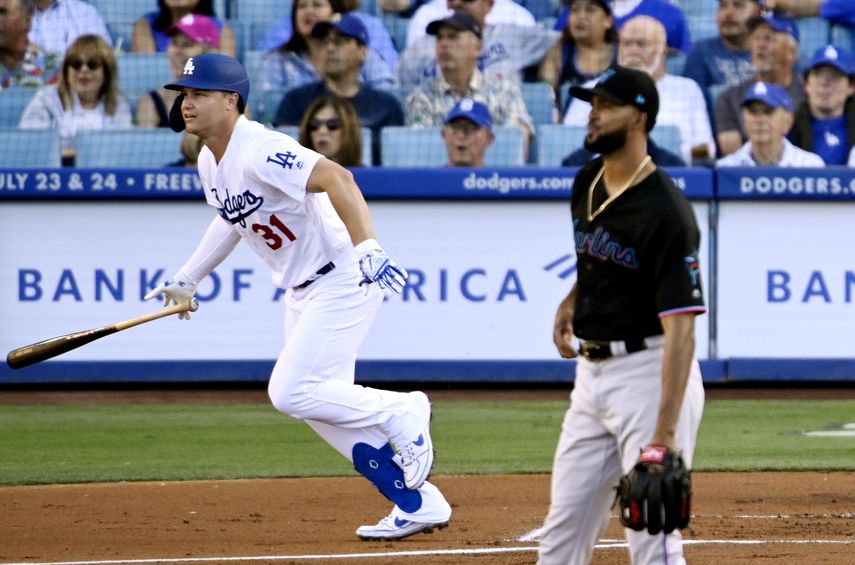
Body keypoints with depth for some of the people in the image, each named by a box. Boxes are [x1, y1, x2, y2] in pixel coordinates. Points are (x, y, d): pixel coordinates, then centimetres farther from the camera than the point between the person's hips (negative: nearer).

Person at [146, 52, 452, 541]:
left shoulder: (260, 152, -24)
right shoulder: (210, 162, 6)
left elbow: (336, 179, -37)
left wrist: (368, 248, -47)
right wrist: (188, 280, 26)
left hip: (343, 278, -10)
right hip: (302, 291, 10)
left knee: (292, 392, -18)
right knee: (323, 406, 9)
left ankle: (401, 413, 2)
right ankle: (418, 505, 14)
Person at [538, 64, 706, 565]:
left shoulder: (665, 212, -19)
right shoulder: (587, 184, 7)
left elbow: (680, 327, -24)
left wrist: (664, 434, -30)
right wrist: (572, 301, 6)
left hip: (648, 370, -9)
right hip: (592, 371, 9)